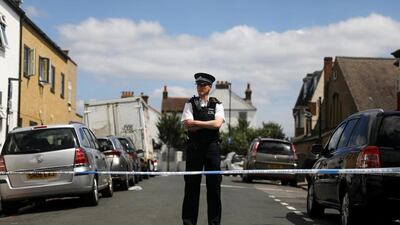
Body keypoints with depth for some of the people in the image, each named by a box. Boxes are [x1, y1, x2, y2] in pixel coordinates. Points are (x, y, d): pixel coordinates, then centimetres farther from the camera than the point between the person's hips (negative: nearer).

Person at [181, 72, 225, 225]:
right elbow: (187, 125, -6)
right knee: (191, 185, 2)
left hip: (212, 148, 0)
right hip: (194, 147, 0)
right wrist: (208, 124, -8)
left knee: (214, 184, 1)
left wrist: (196, 122, -9)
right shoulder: (190, 104, 8)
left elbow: (217, 123, -11)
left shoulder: (217, 105, 7)